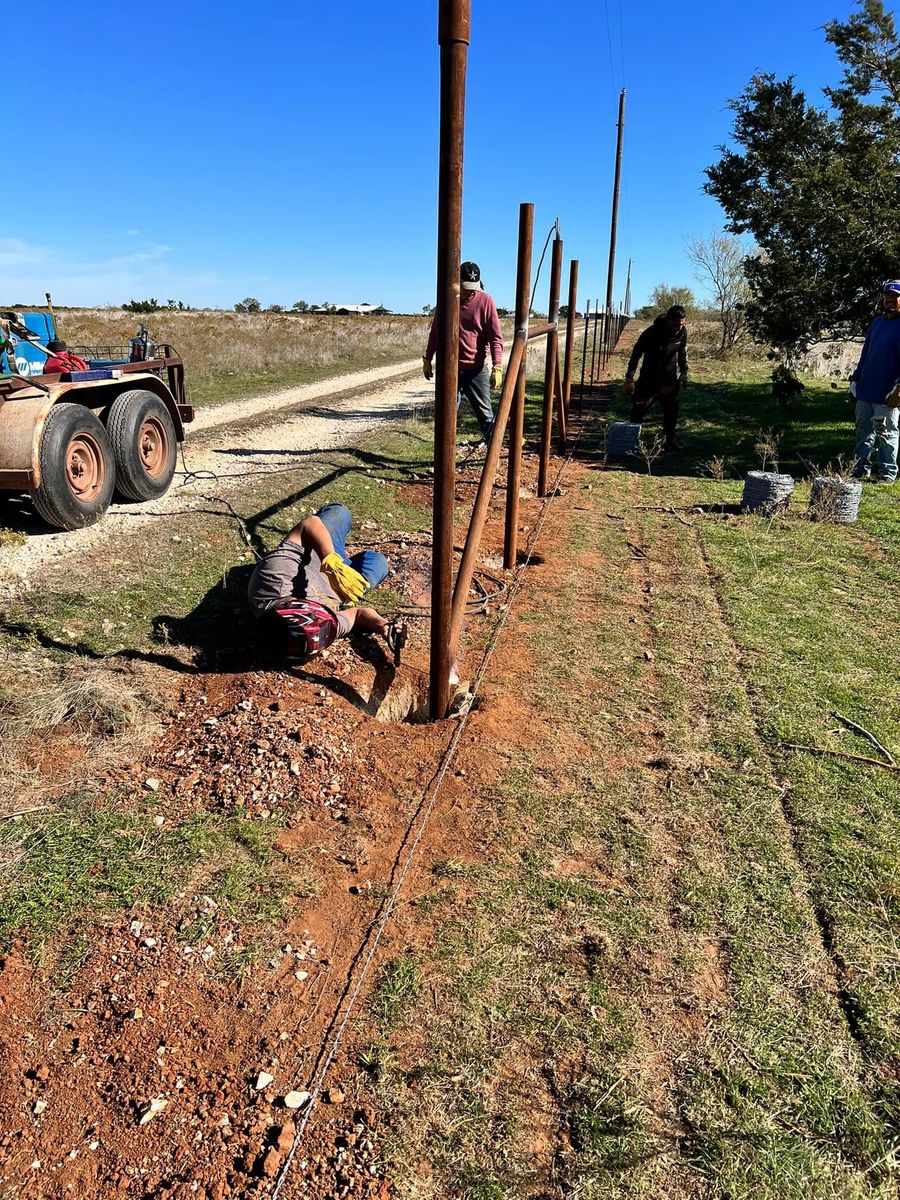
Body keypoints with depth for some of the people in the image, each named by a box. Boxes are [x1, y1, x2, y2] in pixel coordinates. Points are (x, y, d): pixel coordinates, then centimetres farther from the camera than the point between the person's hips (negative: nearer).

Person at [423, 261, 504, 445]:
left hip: (477, 369, -3)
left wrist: (497, 367, -16)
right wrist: (427, 359, 14)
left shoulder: (486, 301, -6)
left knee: (485, 414, 1)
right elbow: (435, 332, 13)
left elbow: (496, 337, -7)